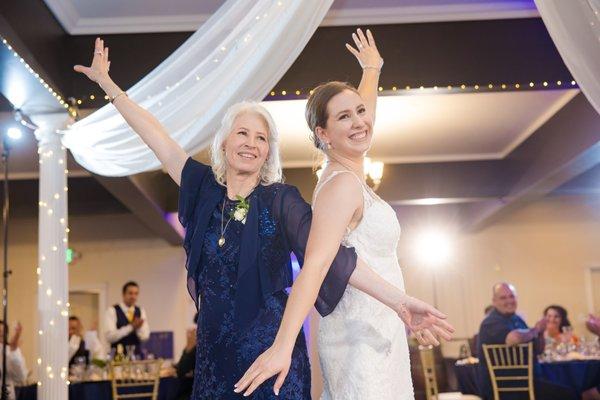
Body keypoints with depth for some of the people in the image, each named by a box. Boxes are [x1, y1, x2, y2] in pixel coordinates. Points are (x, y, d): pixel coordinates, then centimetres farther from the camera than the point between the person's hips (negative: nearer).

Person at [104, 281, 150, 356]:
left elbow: (145, 336, 0)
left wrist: (138, 327, -21)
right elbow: (109, 337, -14)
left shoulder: (141, 311, 8)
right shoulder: (112, 311, -4)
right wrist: (131, 327, -21)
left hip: (137, 354, 4)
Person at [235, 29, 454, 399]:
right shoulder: (343, 185, -17)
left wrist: (372, 70, 40)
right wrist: (283, 345, -38)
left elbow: (363, 121, 30)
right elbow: (315, 264, -30)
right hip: (363, 337, -9)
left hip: (376, 331, 9)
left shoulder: (348, 175, 9)